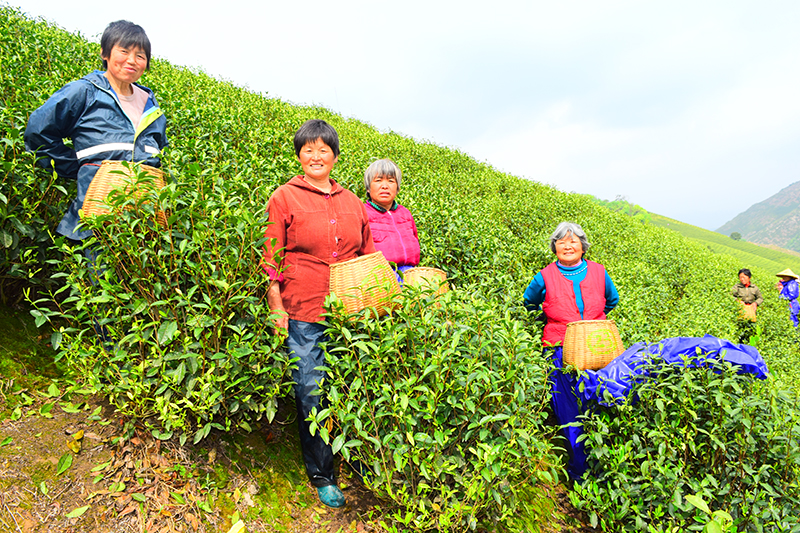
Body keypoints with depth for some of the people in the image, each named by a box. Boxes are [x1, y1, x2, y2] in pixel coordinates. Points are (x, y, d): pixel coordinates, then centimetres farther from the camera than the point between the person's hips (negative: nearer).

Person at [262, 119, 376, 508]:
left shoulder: (352, 202, 14)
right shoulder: (284, 197, 3)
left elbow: (368, 256, 21)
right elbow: (271, 260, 0)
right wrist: (277, 309, -6)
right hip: (305, 315, -3)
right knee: (312, 396, 4)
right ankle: (321, 476, 23)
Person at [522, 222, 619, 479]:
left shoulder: (598, 272, 8)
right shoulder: (545, 278, 1)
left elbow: (612, 300, 27)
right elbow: (527, 304, 19)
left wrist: (593, 320, 15)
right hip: (561, 352, -2)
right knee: (569, 415, -2)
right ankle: (579, 471, 13)